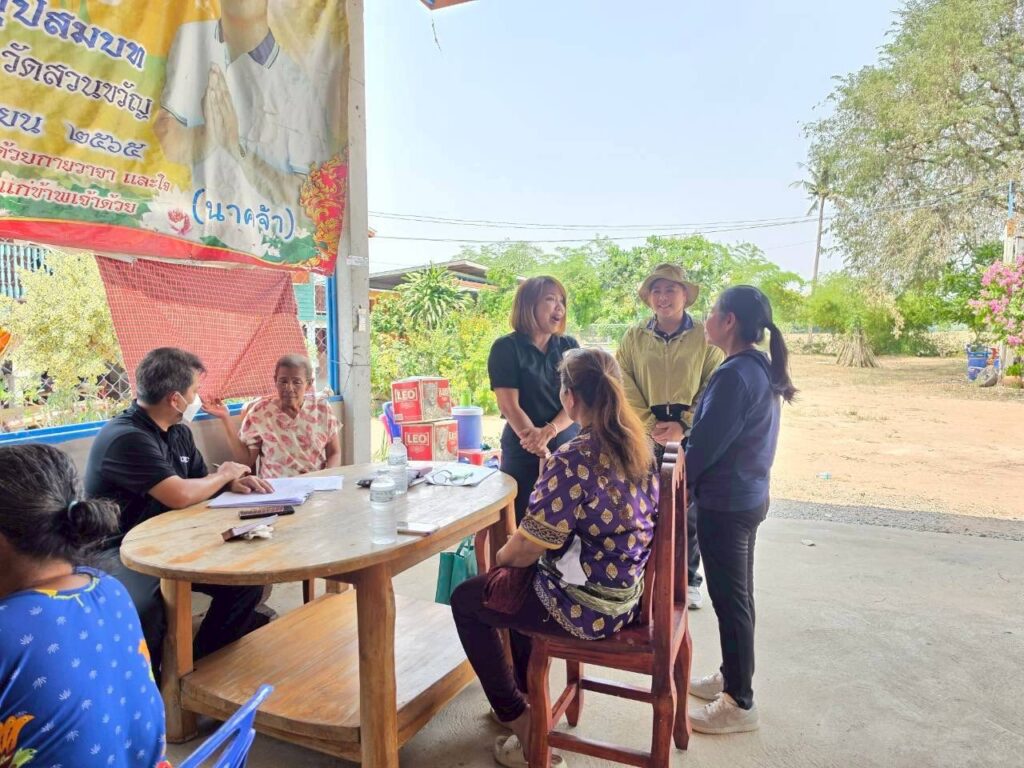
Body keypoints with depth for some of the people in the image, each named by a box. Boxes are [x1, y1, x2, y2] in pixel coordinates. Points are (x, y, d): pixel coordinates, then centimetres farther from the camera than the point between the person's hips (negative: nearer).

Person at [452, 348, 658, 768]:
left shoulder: (573, 459, -27)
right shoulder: (638, 445, -2)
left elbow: (528, 546, -22)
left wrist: (501, 556, 2)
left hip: (587, 605, -8)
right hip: (626, 589, 8)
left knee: (465, 600, 13)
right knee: (520, 578, 32)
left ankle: (520, 724, 20)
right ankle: (525, 691, 44)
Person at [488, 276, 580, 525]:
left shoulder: (569, 346, 8)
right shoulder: (506, 348, -4)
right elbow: (509, 407, -11)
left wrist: (549, 431, -18)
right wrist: (544, 453, -17)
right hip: (525, 454, -3)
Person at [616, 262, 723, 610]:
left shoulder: (705, 337, 0)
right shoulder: (634, 337, 5)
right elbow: (625, 386, -1)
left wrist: (683, 425, -13)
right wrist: (651, 424, -11)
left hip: (691, 437, -1)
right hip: (644, 436, 1)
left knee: (690, 510, 7)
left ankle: (689, 580, 24)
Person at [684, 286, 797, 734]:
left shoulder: (734, 375, -23)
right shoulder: (761, 369, 7)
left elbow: (706, 445, -20)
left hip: (726, 503, -10)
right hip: (750, 494, 10)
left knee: (730, 599, 3)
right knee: (738, 594, 20)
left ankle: (739, 704, 18)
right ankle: (734, 676, 37)